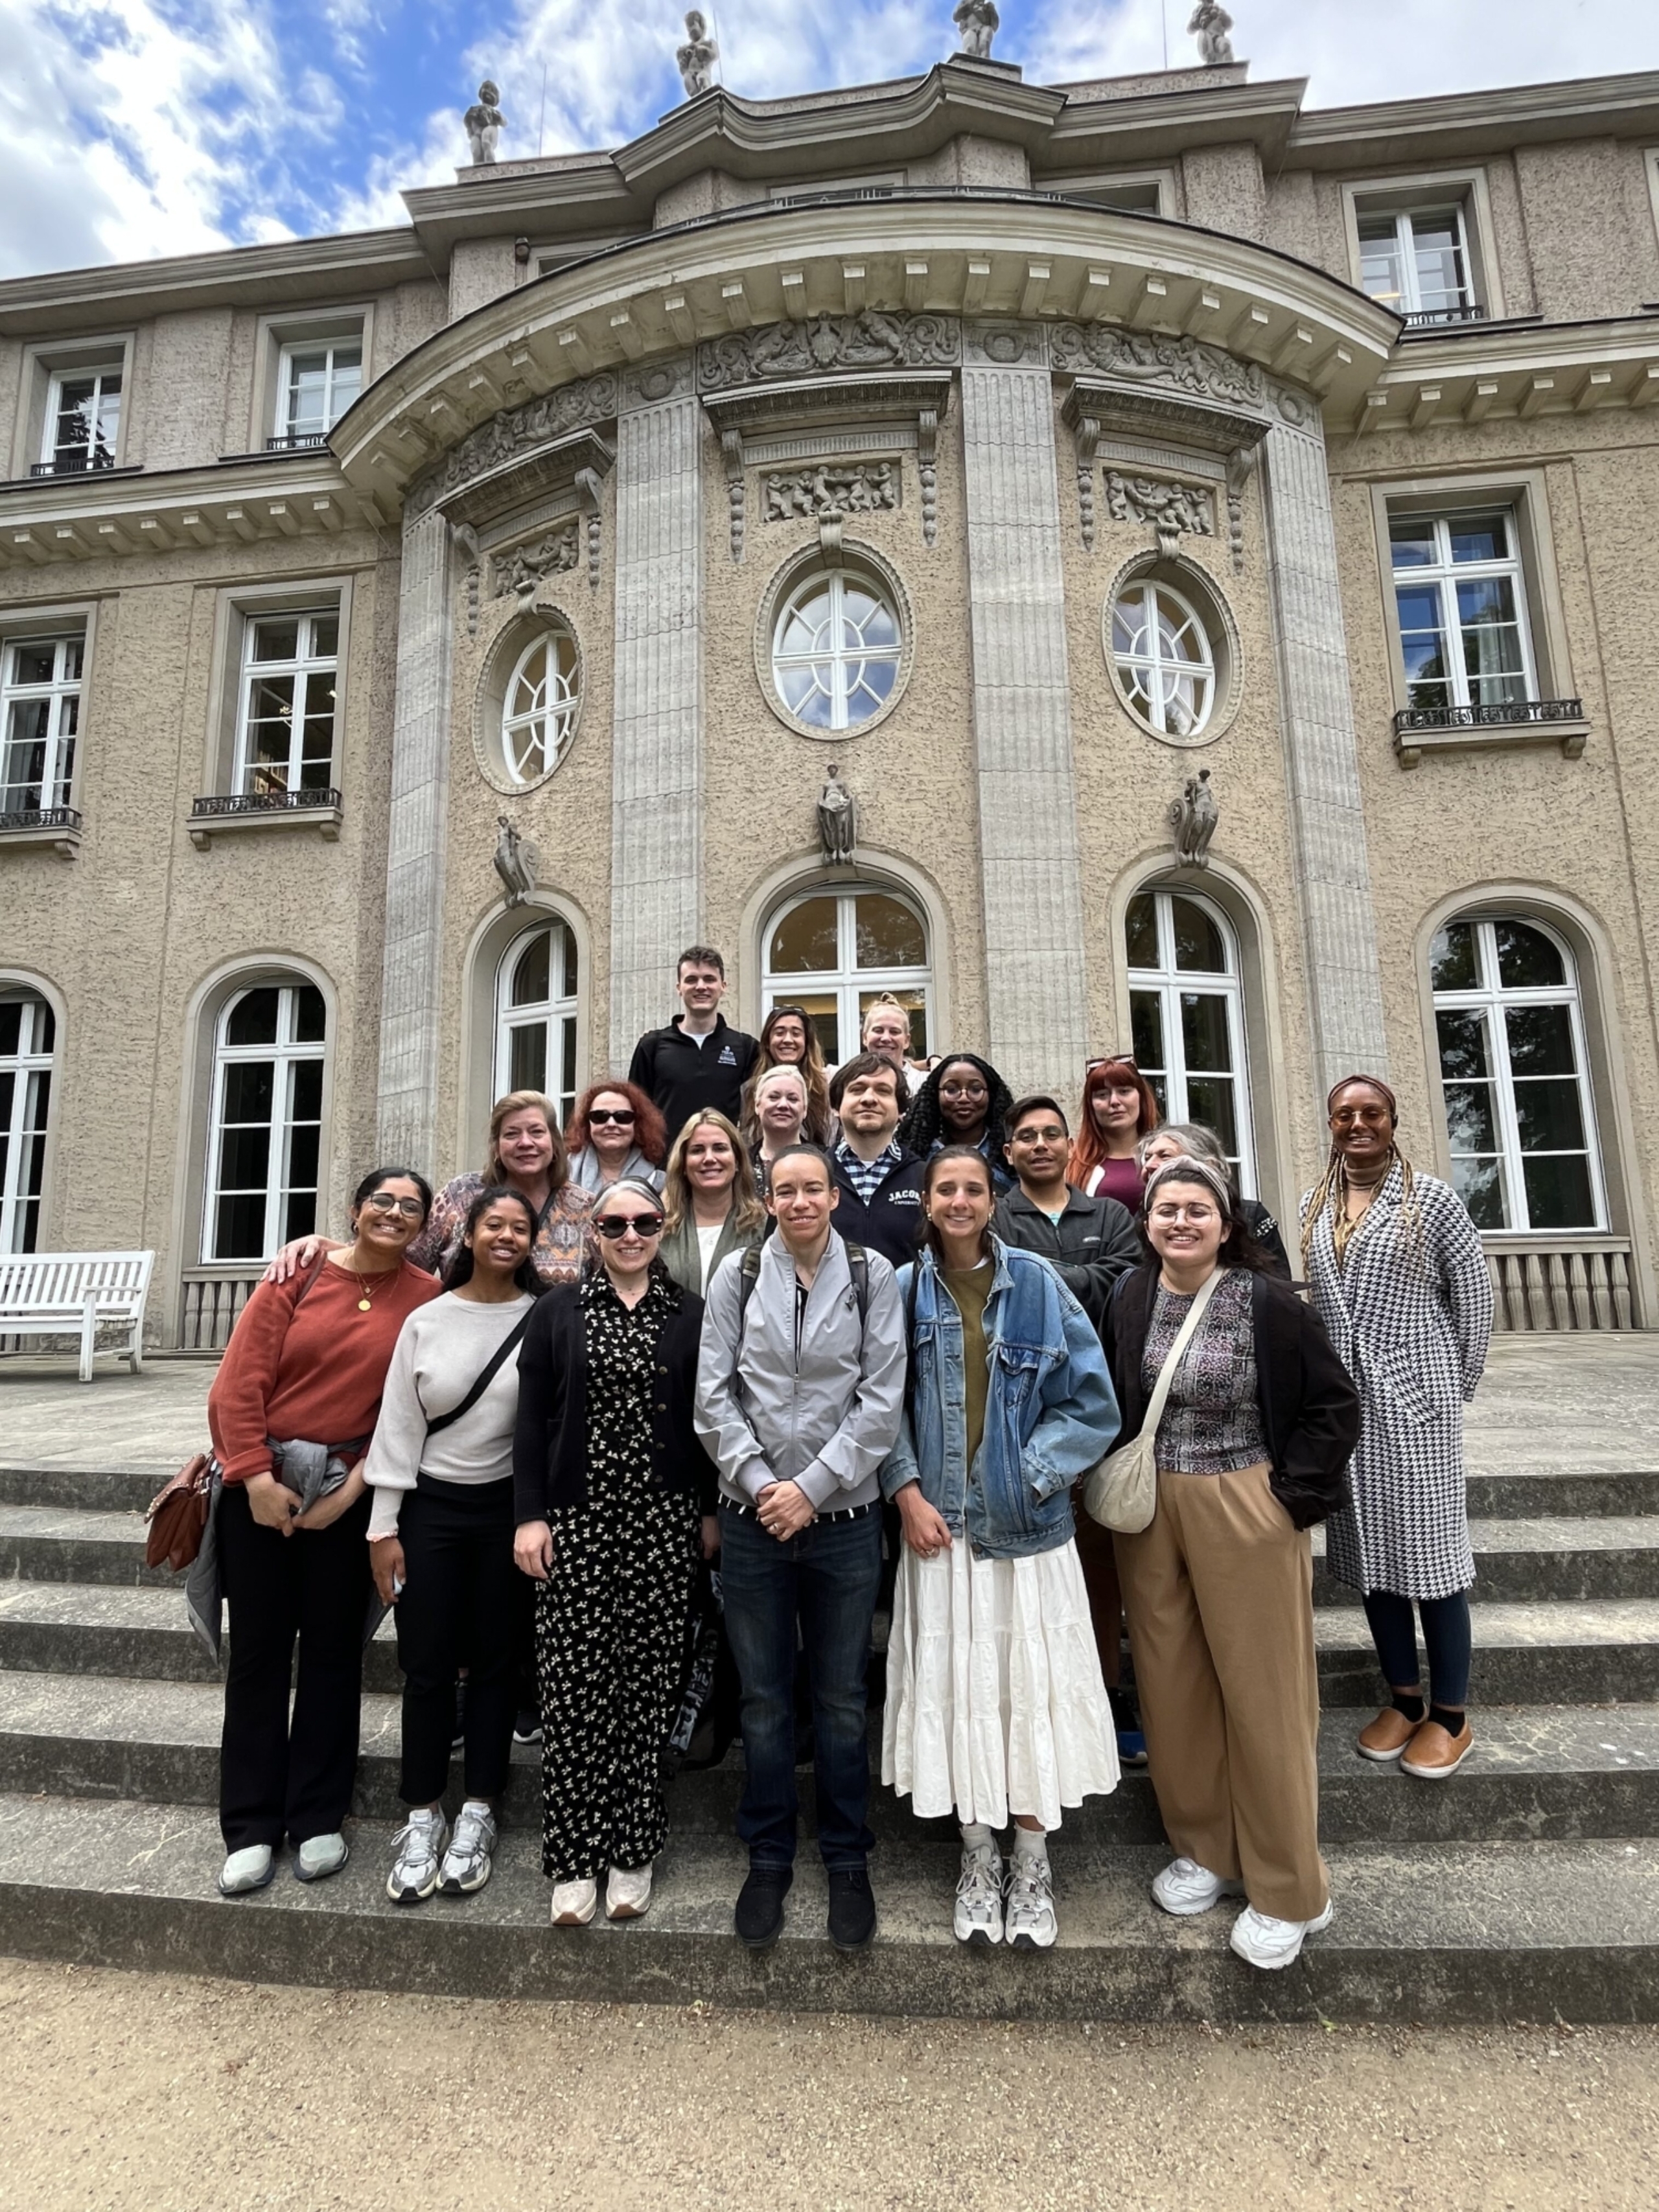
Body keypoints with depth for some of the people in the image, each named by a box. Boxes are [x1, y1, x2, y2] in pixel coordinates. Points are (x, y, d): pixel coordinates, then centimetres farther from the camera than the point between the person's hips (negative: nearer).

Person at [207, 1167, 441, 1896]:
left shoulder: (427, 1297, -7)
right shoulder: (301, 1276, -5)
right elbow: (239, 1382, -7)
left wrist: (355, 1485, -11)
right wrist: (257, 1478, -10)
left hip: (348, 1490, 0)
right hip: (261, 1481, 1)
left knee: (333, 1649, 11)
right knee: (258, 1648, 10)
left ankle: (318, 1818, 27)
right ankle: (251, 1827, 26)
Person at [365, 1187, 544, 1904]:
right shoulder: (426, 1320, -1)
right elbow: (397, 1424, 1)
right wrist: (383, 1526, 0)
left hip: (508, 1508, -1)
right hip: (430, 1505, 2)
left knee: (493, 1661, 11)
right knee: (426, 1665, 8)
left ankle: (477, 1816, 28)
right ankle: (422, 1818, 26)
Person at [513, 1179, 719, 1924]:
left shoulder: (691, 1315, 4)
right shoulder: (558, 1312, 5)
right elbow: (532, 1419, 3)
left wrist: (710, 1511, 2)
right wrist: (530, 1514, -3)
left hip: (664, 1523, 0)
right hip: (576, 1521, 0)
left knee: (648, 1685, 5)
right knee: (573, 1687, 2)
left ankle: (633, 1853, 21)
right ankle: (574, 1859, 17)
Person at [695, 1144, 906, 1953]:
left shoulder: (872, 1276, -2)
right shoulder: (738, 1274, 1)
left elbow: (882, 1397, -6)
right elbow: (713, 1391, -1)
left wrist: (812, 1487, -10)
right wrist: (757, 1482, -9)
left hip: (842, 1516, -1)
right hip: (752, 1517, 1)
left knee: (842, 1698, 12)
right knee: (763, 1697, 13)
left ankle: (847, 1861, 32)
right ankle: (767, 1857, 32)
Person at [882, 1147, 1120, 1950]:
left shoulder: (1036, 1282, -2)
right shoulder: (904, 1290, -1)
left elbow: (1092, 1402, -1)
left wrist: (1030, 1473, -8)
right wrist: (907, 1493, -8)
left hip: (1027, 1522, 0)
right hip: (939, 1523, 1)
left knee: (1033, 1686, 7)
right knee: (954, 1686, 9)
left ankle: (1032, 1866, 28)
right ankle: (978, 1859, 30)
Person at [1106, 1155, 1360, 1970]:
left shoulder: (1267, 1302, -11)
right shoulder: (1127, 1300, -1)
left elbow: (1334, 1403, -5)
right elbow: (1107, 1403, 9)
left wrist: (1293, 1495, -8)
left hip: (1245, 1512, -3)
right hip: (1149, 1514, 4)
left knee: (1261, 1692, 7)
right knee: (1172, 1687, 13)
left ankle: (1286, 1890, 27)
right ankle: (1204, 1849, 34)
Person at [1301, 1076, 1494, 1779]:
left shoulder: (1431, 1198, -5)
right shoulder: (1315, 1205, 8)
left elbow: (1474, 1295, 0)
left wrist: (1459, 1385, 2)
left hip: (1414, 1395, -4)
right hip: (1343, 1399, 5)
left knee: (1428, 1544, 4)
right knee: (1367, 1545, 12)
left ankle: (1451, 1714, 20)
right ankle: (1403, 1697, 28)